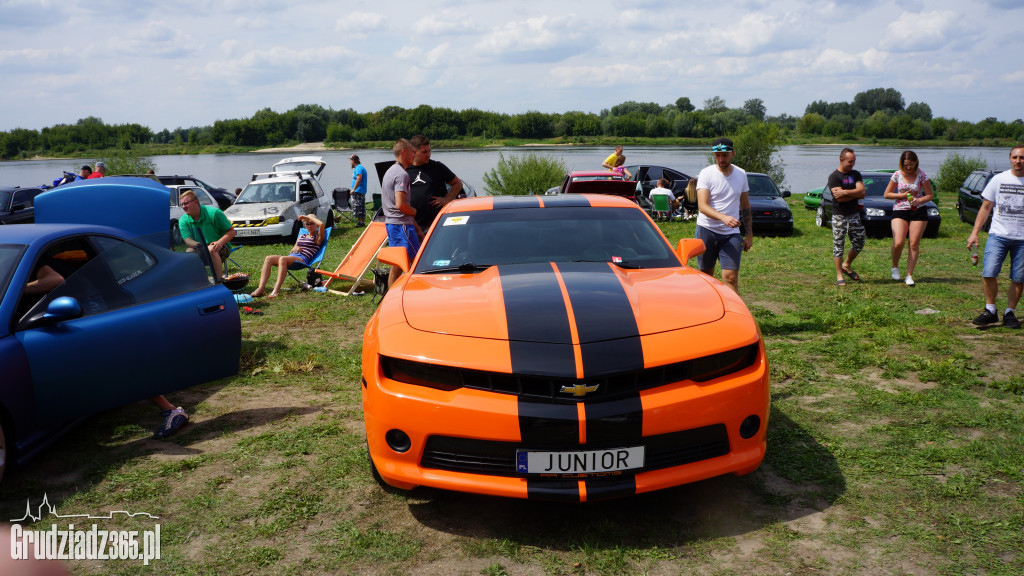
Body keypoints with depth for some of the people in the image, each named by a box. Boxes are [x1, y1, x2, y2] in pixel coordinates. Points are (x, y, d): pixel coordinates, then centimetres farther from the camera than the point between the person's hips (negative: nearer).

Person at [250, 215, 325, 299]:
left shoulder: (317, 238, 10)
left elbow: (321, 224, -11)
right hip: (291, 256, 8)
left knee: (282, 259, -37)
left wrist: (308, 217, 2)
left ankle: (276, 290, -47)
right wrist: (294, 249, 6)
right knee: (268, 258, -17)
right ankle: (261, 288, -29)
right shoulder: (301, 236, 32)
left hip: (303, 259, -7)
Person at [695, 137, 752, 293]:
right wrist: (723, 217, -35)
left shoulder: (741, 174, 8)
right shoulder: (706, 174, -6)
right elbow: (702, 206, -18)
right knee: (706, 274, 10)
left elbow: (745, 206, 17)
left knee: (731, 277, -9)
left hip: (731, 233, 2)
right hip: (707, 230, -2)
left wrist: (749, 234, 13)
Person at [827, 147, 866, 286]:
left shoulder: (856, 174, 10)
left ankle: (846, 265, 30)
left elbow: (862, 192, -5)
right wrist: (855, 193, -7)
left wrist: (845, 192, -16)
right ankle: (839, 276, 3)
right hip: (839, 216, -5)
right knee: (838, 246, -2)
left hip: (854, 215, 6)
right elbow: (839, 198, -18)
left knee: (859, 243, 9)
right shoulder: (834, 176, -7)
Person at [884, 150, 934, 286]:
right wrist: (902, 195, -9)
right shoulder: (897, 175, 0)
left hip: (918, 212, 0)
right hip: (900, 211, 0)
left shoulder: (921, 175, -2)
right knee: (898, 243, -16)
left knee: (914, 244, -2)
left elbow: (930, 195, 3)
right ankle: (895, 267, 11)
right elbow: (887, 194, 6)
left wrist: (919, 200, -17)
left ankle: (909, 275, 6)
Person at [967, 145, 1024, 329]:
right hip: (998, 234, 0)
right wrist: (974, 232, 3)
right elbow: (985, 208, 9)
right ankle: (990, 310, 3)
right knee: (989, 273, -12)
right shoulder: (998, 179, 6)